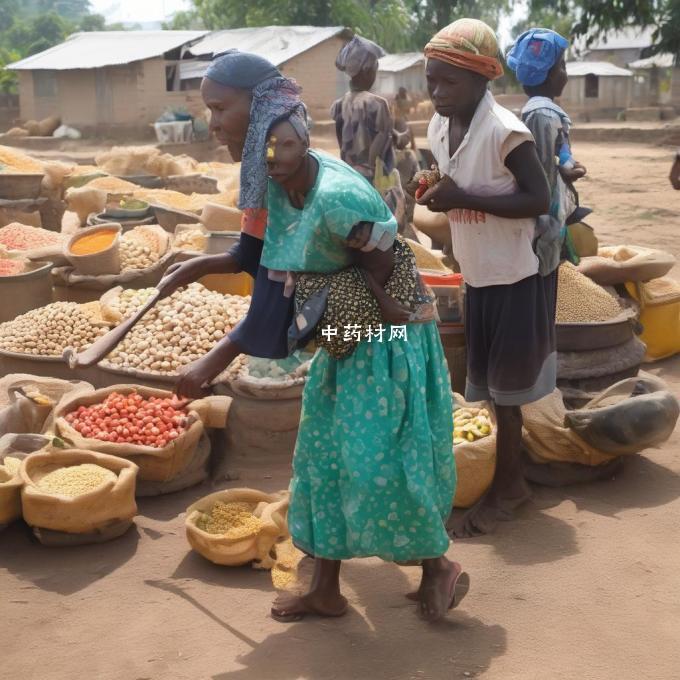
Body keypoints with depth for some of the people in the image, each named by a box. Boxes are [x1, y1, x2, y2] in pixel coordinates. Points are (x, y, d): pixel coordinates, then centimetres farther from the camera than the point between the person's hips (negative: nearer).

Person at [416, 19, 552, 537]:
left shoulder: (504, 129, -22)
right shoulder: (439, 128, 2)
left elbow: (539, 200, -22)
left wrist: (464, 198, -26)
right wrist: (438, 194, -6)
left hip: (514, 274, -8)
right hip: (479, 272, 8)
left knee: (504, 385, 2)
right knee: (492, 382, 15)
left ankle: (504, 490, 18)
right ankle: (513, 480, 31)